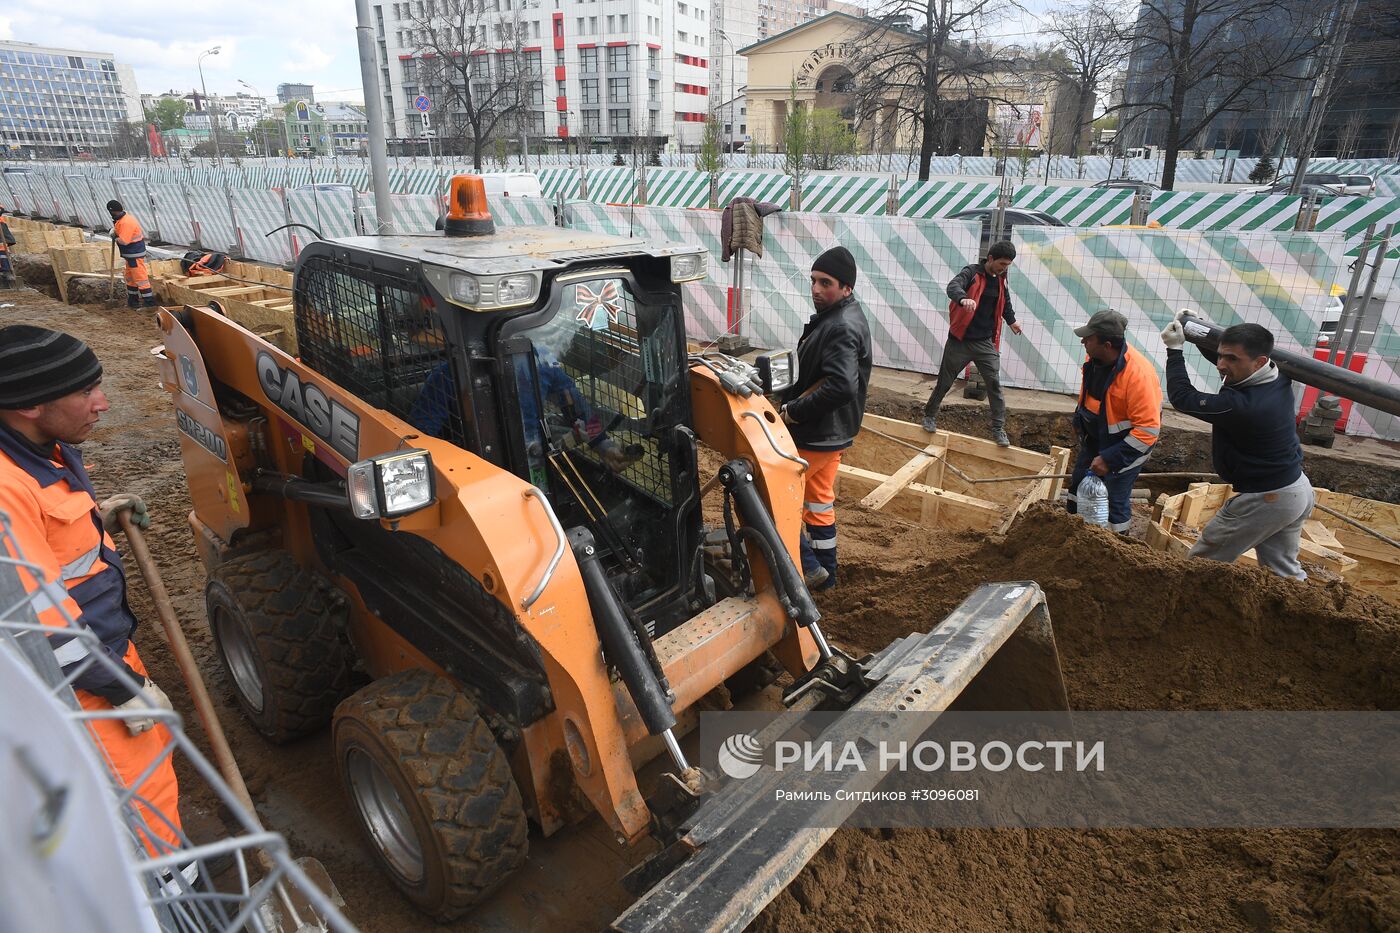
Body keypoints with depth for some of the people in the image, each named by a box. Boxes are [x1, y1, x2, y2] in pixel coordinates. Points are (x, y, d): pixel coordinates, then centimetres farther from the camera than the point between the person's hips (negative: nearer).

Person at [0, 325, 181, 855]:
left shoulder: (45, 447, 1)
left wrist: (97, 518, 3)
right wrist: (125, 687, -20)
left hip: (102, 642, 10)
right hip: (72, 677, -10)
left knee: (151, 746, 26)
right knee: (145, 793, 4)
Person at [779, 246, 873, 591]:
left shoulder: (842, 329, -24)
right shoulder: (841, 317, 10)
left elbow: (840, 388, -35)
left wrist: (792, 411, -25)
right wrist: (792, 402, 8)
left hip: (817, 436, -10)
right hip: (832, 432, 10)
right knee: (819, 500, 20)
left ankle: (808, 566, 7)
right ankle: (824, 572, 33)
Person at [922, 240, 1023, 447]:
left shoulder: (1002, 280, 8)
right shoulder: (971, 272, -9)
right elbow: (953, 286, -30)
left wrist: (1011, 321, 45)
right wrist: (964, 299, -52)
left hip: (986, 343, 4)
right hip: (960, 341, -4)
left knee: (995, 385, -1)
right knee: (944, 382, 7)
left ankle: (999, 429, 7)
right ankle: (930, 416, 28)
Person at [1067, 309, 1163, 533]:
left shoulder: (1139, 374, -35)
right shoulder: (1095, 356, -13)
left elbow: (1148, 430, -32)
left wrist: (1110, 459, -30)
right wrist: (1078, 420, 19)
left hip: (1124, 447, -7)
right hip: (1094, 438, 8)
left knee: (1116, 500, 3)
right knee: (1078, 485, 20)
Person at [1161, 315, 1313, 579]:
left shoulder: (1240, 404, -33)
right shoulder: (1277, 379, -5)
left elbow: (1182, 398, -20)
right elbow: (1223, 355, 13)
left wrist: (1174, 350, -13)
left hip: (1265, 500, -9)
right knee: (1283, 570, 22)